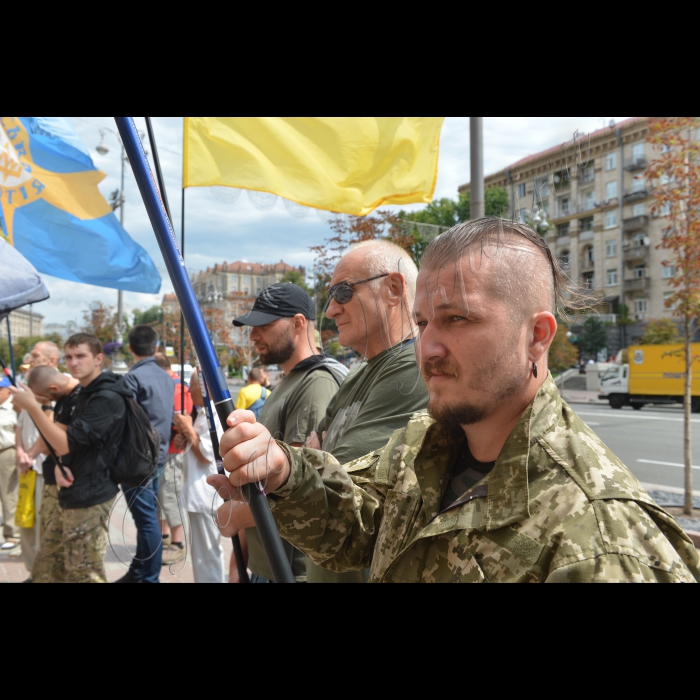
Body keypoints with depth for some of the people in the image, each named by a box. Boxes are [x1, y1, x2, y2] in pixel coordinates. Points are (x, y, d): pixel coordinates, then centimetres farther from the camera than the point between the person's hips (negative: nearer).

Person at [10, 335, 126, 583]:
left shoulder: (107, 398, -18)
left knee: (84, 575, 0)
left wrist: (32, 406, -19)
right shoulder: (86, 393, 15)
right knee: (45, 569, 17)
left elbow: (66, 443, -22)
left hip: (89, 498, -10)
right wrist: (59, 465, -1)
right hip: (72, 496, 10)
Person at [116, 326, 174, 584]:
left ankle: (150, 577, 7)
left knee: (147, 519, -1)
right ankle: (138, 572, 27)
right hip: (158, 456, 8)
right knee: (147, 517, 16)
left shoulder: (133, 377, -14)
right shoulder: (166, 377, 10)